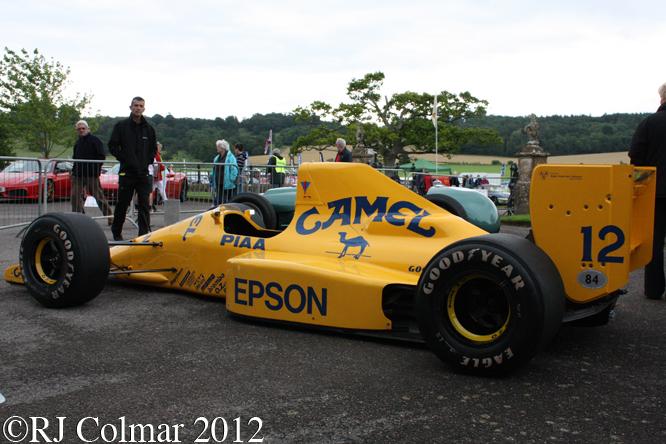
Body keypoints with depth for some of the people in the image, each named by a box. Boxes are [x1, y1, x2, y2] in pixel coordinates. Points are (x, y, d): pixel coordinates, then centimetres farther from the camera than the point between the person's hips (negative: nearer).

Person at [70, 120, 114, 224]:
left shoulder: (95, 140, -1)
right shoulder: (78, 142, 19)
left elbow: (101, 157, -6)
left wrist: (96, 169, -13)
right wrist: (73, 171, 13)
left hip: (92, 175, -6)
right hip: (78, 175, 7)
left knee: (98, 196, -3)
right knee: (75, 195, -1)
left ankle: (110, 215, 8)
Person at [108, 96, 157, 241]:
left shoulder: (149, 129, 13)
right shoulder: (121, 126, 4)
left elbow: (153, 148, 20)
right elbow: (113, 145, 3)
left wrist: (148, 160, 4)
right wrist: (123, 158, -7)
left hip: (144, 173, 2)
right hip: (126, 172, -2)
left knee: (144, 205, -3)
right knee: (122, 203, 6)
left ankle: (144, 233, 0)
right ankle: (116, 231, 23)